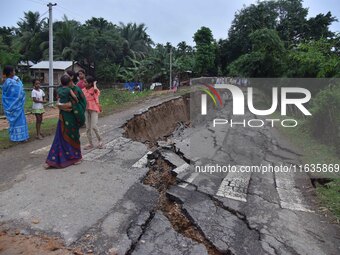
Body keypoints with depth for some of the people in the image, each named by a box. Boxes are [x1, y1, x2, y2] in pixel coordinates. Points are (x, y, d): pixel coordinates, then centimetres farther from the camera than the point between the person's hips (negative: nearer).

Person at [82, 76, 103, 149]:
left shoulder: (94, 90, -11)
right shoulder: (83, 90, 5)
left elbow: (95, 89, -35)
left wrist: (94, 83, -17)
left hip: (94, 109, -6)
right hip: (86, 109, 6)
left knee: (94, 126, -13)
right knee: (88, 128, 8)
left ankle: (100, 140, 10)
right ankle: (90, 143, 18)